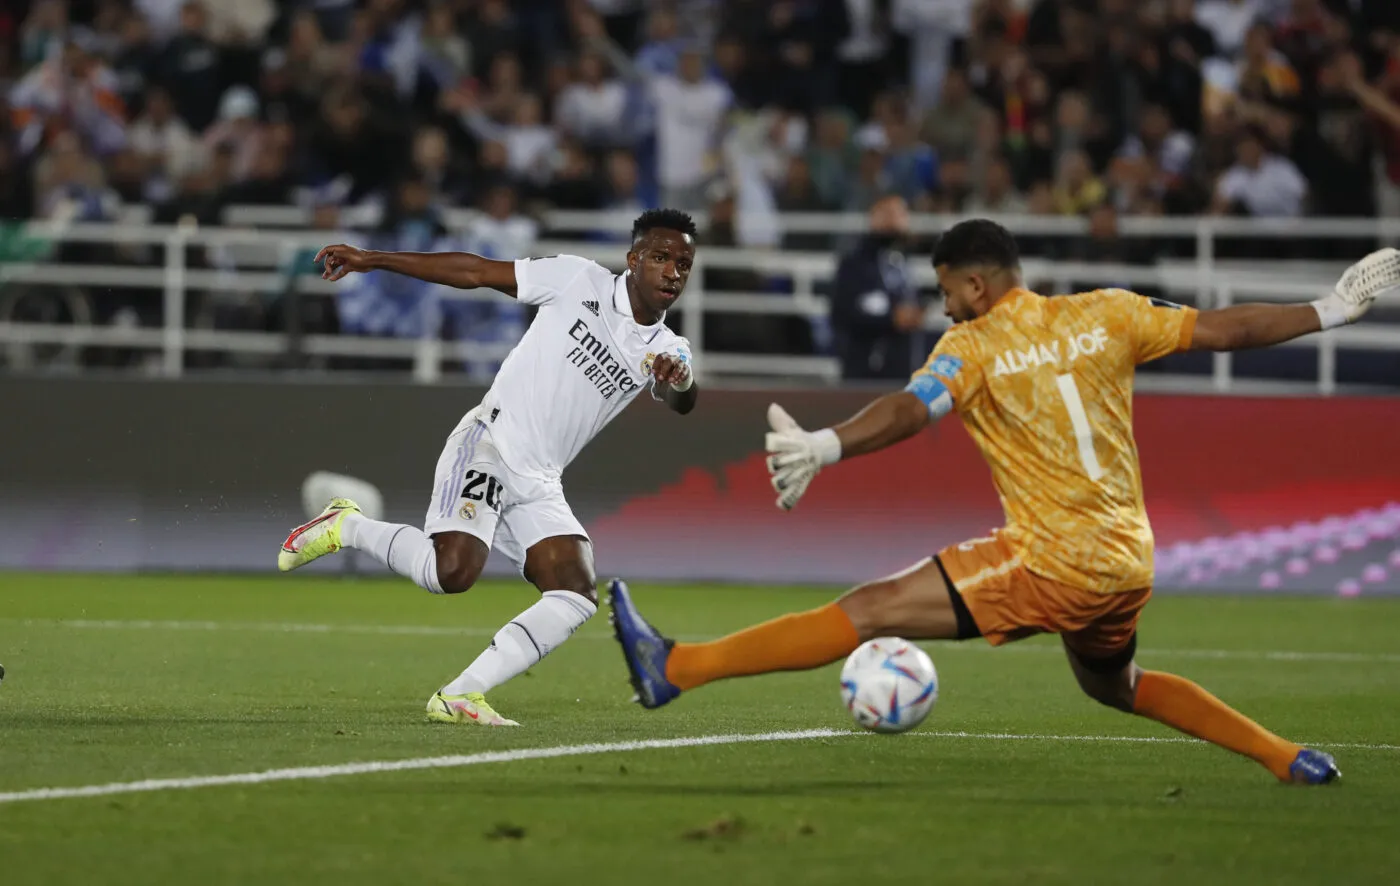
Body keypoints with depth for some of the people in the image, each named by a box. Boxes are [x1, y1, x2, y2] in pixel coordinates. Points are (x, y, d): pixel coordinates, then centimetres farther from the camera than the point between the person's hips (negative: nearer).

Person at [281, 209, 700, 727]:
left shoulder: (667, 350, 9)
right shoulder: (580, 281, -2)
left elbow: (682, 402, -12)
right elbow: (475, 272, 2)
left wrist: (680, 381, -38)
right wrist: (372, 260, 2)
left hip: (539, 487, 6)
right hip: (488, 445, -6)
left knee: (578, 595, -12)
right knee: (453, 570, -27)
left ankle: (459, 697, -8)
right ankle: (347, 527, -1)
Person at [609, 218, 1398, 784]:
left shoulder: (972, 347, -6)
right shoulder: (1106, 316, 9)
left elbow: (913, 409, -25)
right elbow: (1222, 329, 13)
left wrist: (823, 446, -40)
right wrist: (1331, 313, 25)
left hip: (1052, 564, -7)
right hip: (1130, 564, 7)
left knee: (872, 611, -10)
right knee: (1117, 684, 35)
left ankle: (676, 667, -16)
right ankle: (1289, 758, 33)